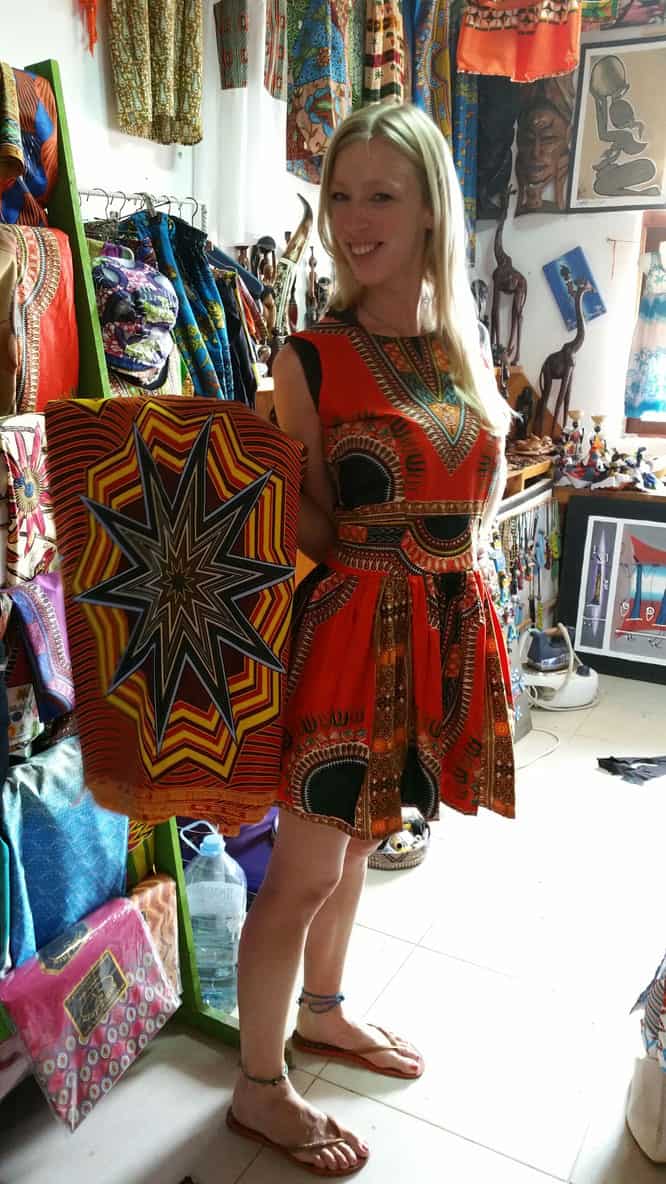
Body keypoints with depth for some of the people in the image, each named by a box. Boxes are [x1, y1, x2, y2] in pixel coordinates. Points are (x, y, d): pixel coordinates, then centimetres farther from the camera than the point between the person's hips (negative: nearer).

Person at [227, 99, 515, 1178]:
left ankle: (322, 1013, 45)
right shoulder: (313, 359, -8)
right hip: (355, 625, -5)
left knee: (359, 839, 21)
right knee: (306, 868, 5)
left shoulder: (461, 343, 8)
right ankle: (259, 1089, 28)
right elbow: (302, 524, -5)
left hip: (449, 626, 6)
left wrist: (448, 560, 2)